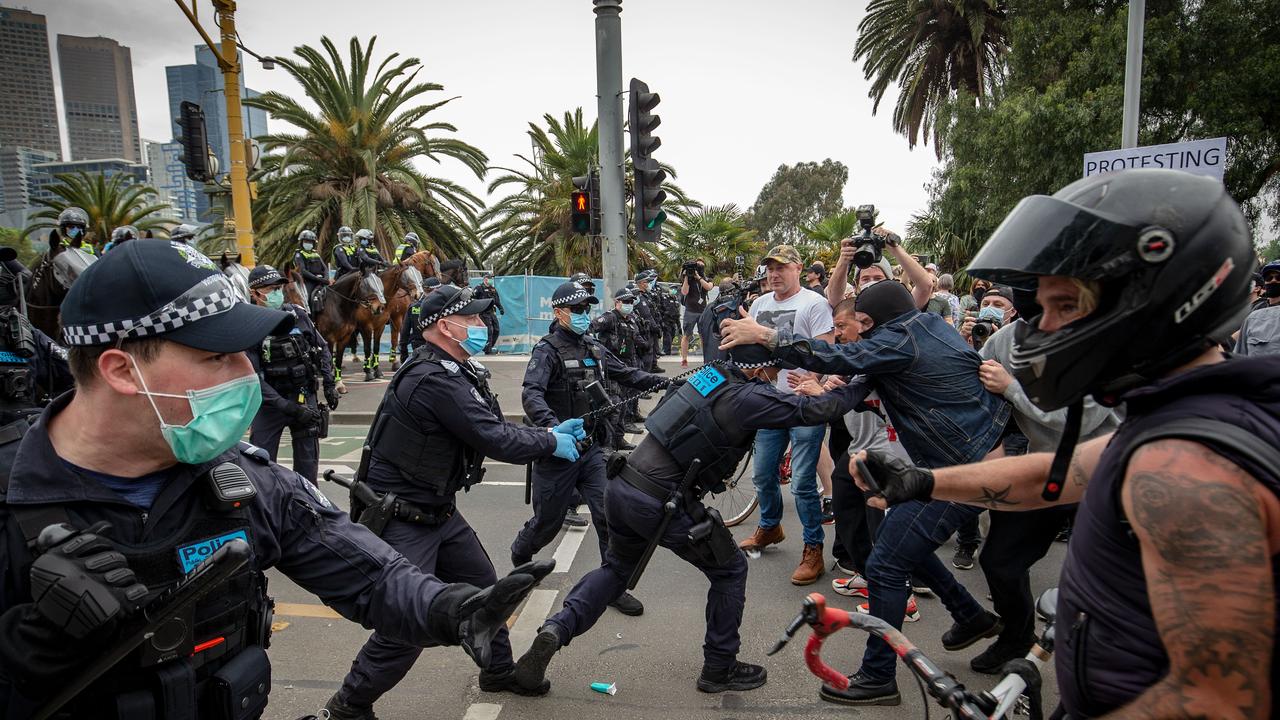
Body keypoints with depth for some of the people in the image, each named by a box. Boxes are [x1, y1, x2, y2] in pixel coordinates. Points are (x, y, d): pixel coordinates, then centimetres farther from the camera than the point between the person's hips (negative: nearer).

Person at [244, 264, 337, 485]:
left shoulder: (298, 315, -3)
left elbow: (322, 349, 11)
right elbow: (253, 378, -15)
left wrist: (329, 384, 4)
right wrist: (287, 406, -22)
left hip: (304, 396, 2)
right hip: (269, 402, -2)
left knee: (308, 459, 10)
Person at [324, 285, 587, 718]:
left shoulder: (452, 373, 7)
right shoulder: (435, 380, -25)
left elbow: (492, 431, 12)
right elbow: (496, 441, -24)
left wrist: (550, 432, 3)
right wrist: (552, 443, -9)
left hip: (437, 509, 10)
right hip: (402, 518, -10)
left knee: (483, 586, 18)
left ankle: (500, 672, 38)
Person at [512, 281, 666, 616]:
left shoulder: (594, 349, 9)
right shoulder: (547, 350, -13)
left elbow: (626, 374, 9)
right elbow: (531, 394, -28)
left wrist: (662, 381, -9)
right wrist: (553, 427, -46)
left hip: (591, 450, 5)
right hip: (557, 452, -5)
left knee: (609, 515, -4)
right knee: (548, 522, 10)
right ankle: (520, 555, 42)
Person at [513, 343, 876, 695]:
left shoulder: (714, 373, 10)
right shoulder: (748, 397, -12)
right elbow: (816, 410, -9)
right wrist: (860, 387, 6)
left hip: (622, 489, 8)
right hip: (661, 505, -7)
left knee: (616, 567, 29)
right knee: (731, 570, 14)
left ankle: (555, 629, 11)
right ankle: (719, 669, 25)